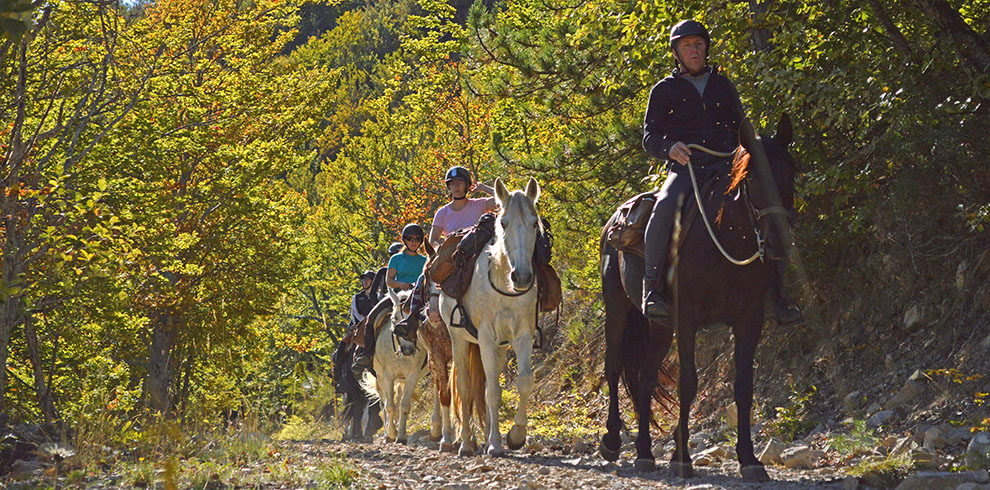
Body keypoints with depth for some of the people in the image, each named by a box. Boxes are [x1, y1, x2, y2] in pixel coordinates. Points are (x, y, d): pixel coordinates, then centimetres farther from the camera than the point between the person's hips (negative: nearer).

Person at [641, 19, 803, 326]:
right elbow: (650, 137, 4)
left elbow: (741, 129, 26)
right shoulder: (665, 90, 12)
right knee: (664, 207, -35)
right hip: (684, 166, -3)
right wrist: (669, 147, -18)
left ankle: (775, 291, -14)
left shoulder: (723, 86, 21)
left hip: (724, 165, 3)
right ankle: (651, 287, -30)